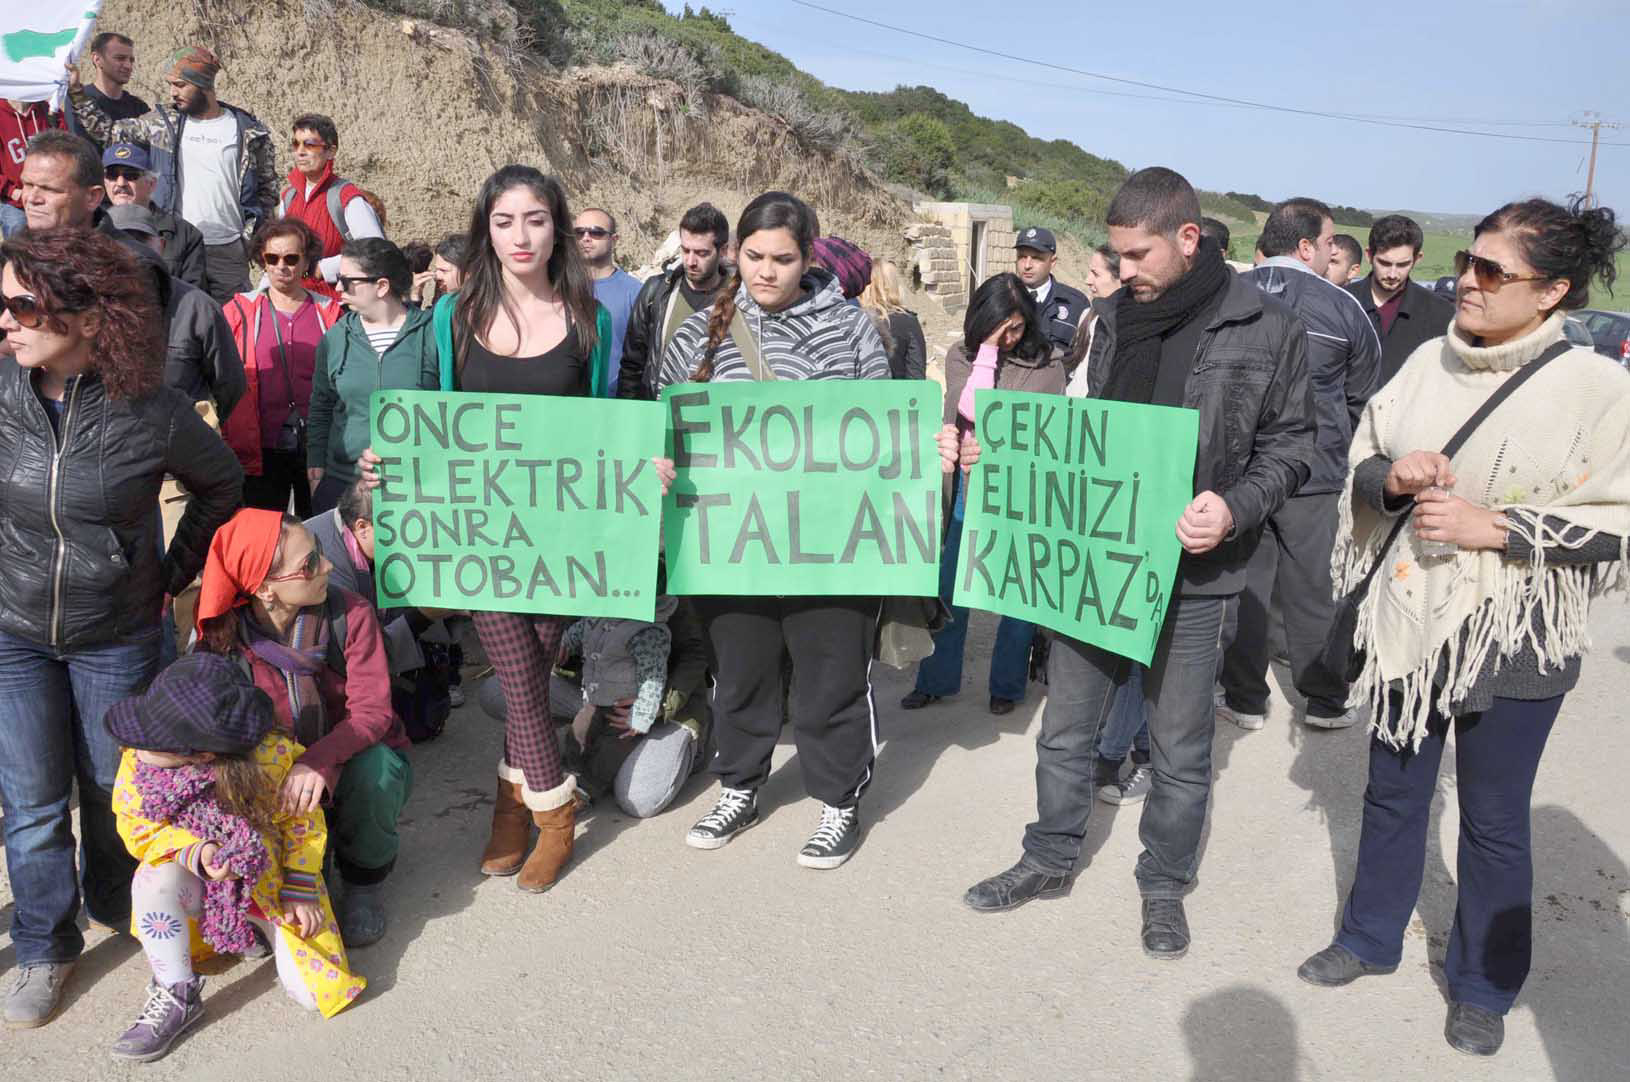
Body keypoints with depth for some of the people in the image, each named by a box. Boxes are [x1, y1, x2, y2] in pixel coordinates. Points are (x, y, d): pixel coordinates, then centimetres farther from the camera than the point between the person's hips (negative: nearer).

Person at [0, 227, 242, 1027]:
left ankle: (115, 905, 43)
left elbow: (222, 485, 3)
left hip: (116, 636, -1)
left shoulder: (151, 412, -17)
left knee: (111, 787, 14)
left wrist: (176, 573, 3)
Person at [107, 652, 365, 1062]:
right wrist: (195, 853, -31)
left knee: (311, 992, -12)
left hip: (270, 882, -1)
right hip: (196, 882, 2)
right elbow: (142, 831, -11)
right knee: (153, 881, -35)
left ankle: (266, 932, 20)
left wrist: (300, 894, -9)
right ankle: (176, 997, -12)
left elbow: (303, 824, -12)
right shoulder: (138, 760, -22)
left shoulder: (270, 755, -28)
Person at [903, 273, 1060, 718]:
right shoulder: (962, 355, 0)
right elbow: (971, 411, -15)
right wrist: (988, 350, -15)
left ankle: (1006, 685, 26)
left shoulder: (1046, 362, -6)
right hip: (969, 490, 2)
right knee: (950, 589, 12)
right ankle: (936, 679, 29)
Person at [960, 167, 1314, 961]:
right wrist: (995, 452, -1)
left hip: (1189, 571, -3)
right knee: (1065, 730, 15)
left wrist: (1235, 509, -19)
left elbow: (1289, 444, -1)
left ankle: (1164, 885, 33)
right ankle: (1051, 858, 36)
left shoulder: (1265, 330, -5)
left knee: (1180, 749, 12)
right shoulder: (1112, 319, 4)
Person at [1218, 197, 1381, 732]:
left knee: (1243, 584, 10)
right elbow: (1363, 391, 7)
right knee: (1310, 589, 10)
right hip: (1312, 472, -1)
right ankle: (1325, 701, 23)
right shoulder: (1341, 306, -6)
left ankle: (1244, 698, 19)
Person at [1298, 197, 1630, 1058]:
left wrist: (1493, 526, -22)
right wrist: (1394, 477, -15)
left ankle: (1483, 984, 33)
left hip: (1510, 641, -4)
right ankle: (1371, 936, 39)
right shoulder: (1429, 362, 0)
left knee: (1493, 821, 11)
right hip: (1410, 622, 4)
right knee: (1392, 792, 19)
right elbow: (1359, 469, 7)